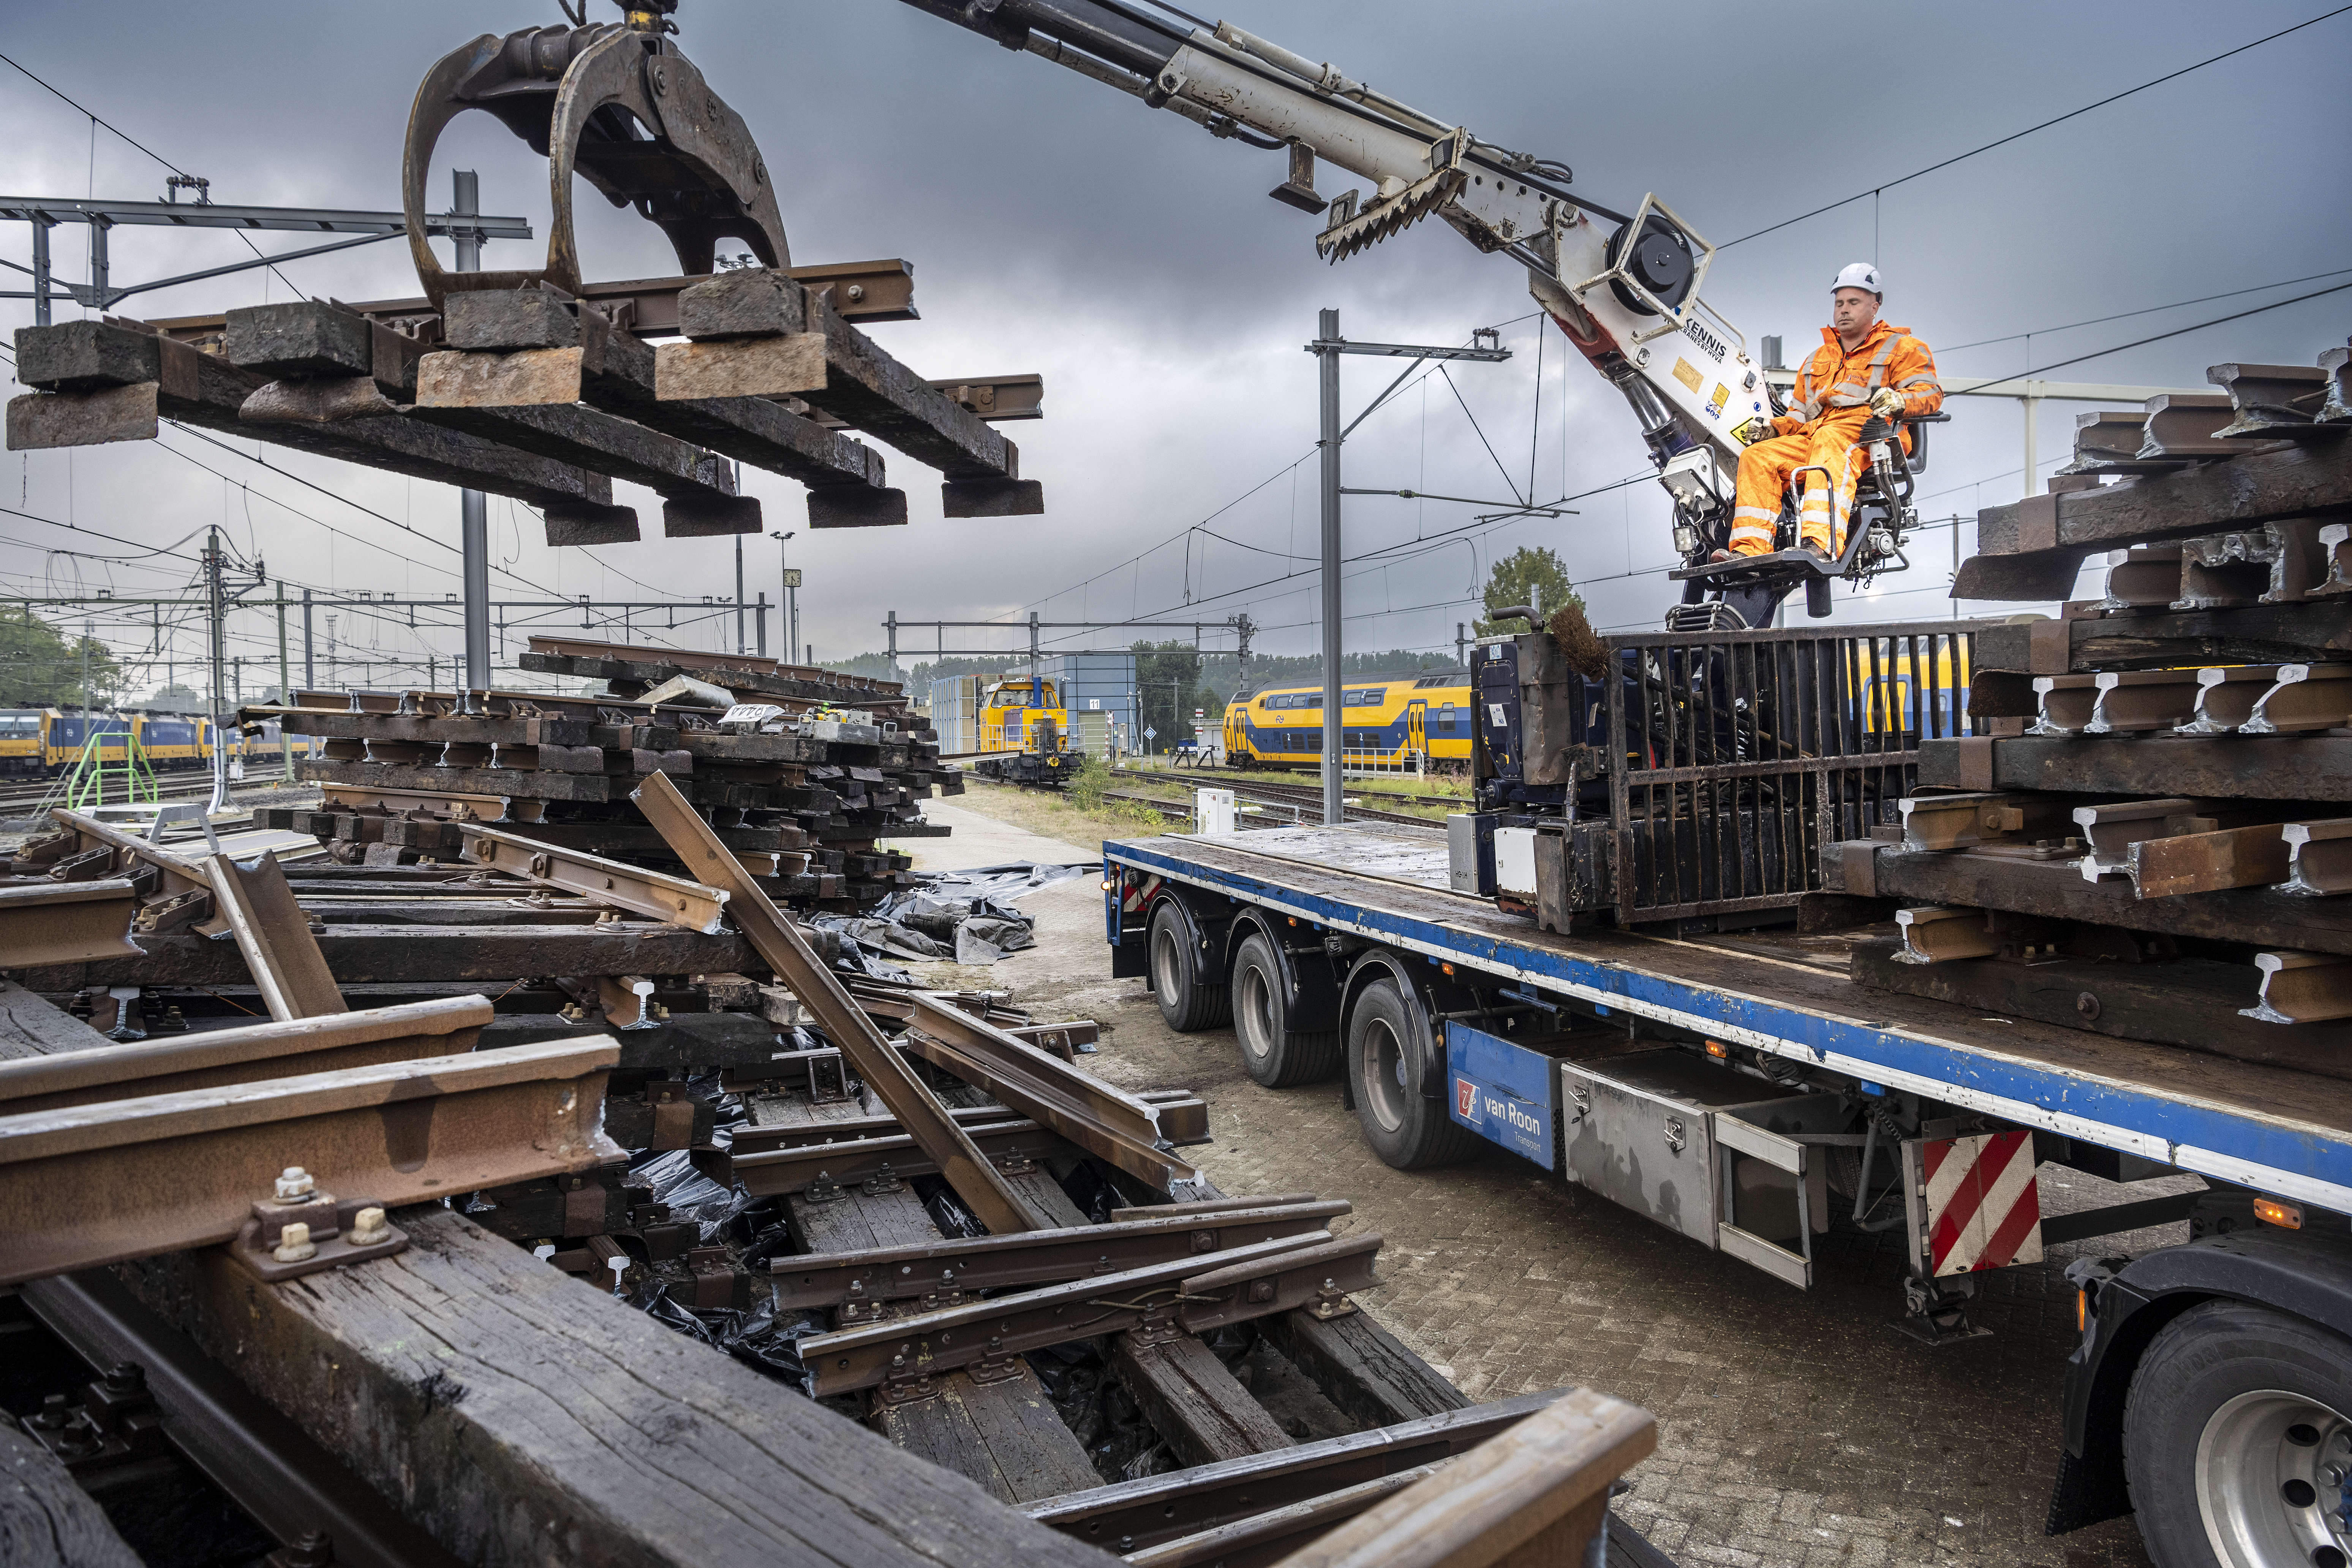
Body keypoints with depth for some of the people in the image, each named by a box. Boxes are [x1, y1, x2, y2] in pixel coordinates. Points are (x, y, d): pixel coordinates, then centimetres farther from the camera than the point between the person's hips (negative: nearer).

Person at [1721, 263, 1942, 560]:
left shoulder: (1902, 348, 18)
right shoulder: (1816, 360, 36)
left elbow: (1930, 392, 4)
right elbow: (1799, 413, 34)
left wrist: (1899, 400, -21)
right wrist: (1772, 427, 11)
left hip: (1870, 436, -6)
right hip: (1812, 437, 6)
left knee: (1830, 442, -41)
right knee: (1757, 456, -21)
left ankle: (1821, 543, -61)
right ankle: (1750, 550, -34)